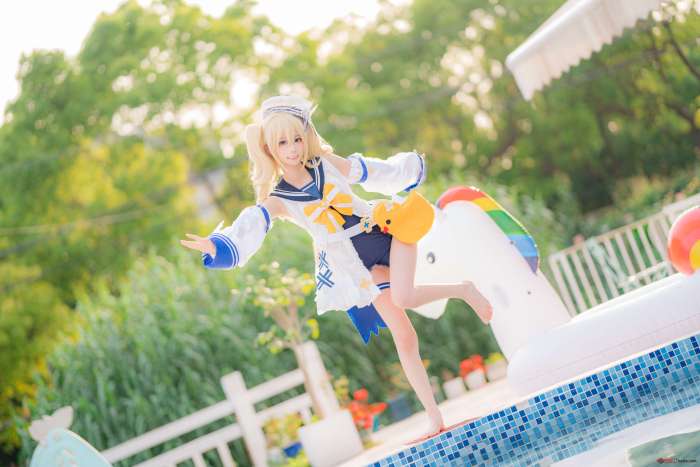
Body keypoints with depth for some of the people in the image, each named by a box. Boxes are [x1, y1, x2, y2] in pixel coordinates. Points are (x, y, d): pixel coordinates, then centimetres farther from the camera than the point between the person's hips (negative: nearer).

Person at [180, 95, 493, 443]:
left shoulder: (329, 164, -6)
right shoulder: (276, 200, -10)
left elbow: (375, 173, 12)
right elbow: (249, 229, -29)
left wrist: (409, 166, 27)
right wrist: (217, 247, -49)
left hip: (386, 230, 0)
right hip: (357, 264, 0)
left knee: (402, 298, -30)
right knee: (404, 337, -2)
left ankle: (465, 290, -1)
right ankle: (435, 419, 10)